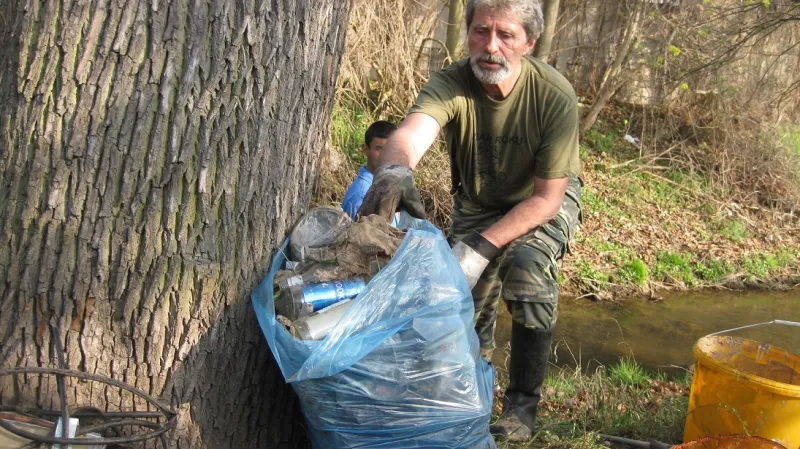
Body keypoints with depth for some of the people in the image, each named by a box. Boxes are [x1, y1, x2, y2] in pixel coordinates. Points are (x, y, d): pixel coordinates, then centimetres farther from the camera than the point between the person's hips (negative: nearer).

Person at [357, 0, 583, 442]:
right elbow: (411, 132, -48)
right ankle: (479, 336, 30)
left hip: (544, 201, -2)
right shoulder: (451, 83, -28)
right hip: (477, 202, 3)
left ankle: (522, 402, -10)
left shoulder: (555, 96, -31)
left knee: (527, 264, -29)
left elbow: (547, 197, -27)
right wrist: (394, 169, -72)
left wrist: (482, 247, -37)